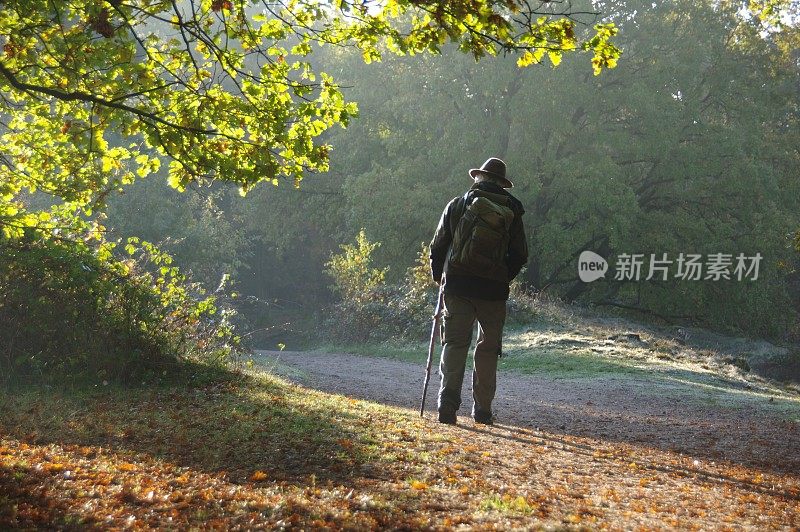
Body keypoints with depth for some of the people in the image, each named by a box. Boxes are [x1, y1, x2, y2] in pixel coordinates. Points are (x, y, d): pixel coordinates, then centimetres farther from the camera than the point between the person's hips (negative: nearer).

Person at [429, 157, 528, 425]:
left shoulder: (457, 205, 4)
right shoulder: (511, 211, 4)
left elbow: (437, 247, 6)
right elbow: (520, 254, 5)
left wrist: (438, 275, 22)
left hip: (457, 285, 0)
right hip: (493, 289, 0)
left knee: (454, 343, 2)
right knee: (488, 348, 11)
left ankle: (447, 404, -13)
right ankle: (482, 410, 13)